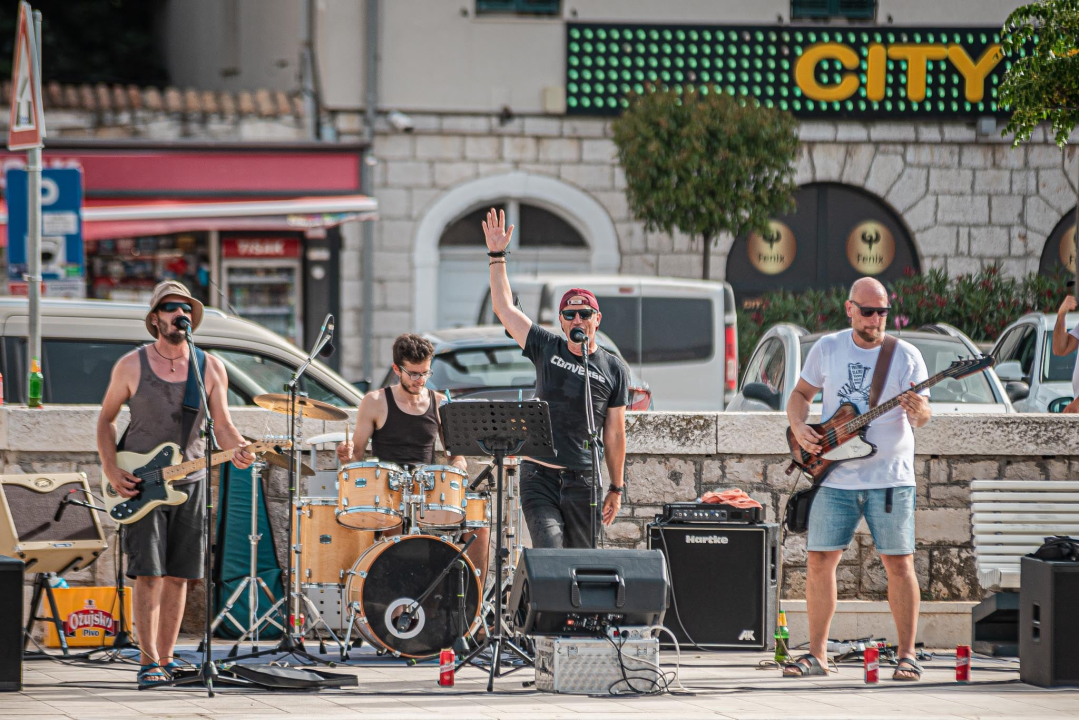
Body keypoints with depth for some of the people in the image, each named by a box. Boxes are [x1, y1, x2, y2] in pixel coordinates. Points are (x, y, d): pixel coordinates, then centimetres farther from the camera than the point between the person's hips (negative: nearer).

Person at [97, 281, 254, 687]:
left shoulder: (211, 368, 4)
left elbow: (222, 425, 4)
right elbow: (106, 419, 6)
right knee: (148, 574, -11)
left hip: (190, 483, 3)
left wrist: (236, 450, -19)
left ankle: (166, 659, 13)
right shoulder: (131, 366, -2)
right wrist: (111, 472, -7)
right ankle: (149, 663, -11)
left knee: (178, 576, 5)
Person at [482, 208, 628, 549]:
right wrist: (497, 255, 1)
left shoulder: (614, 370, 4)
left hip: (583, 480, 1)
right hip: (539, 475, -1)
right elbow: (504, 307, 5)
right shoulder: (547, 349, 6)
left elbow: (614, 432, 5)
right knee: (548, 555, -17)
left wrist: (617, 488, 5)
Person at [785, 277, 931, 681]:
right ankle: (817, 654, 8)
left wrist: (918, 412, -29)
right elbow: (801, 394, 14)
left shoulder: (906, 356, -2)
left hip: (890, 477, -2)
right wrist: (799, 428, -5)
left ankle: (907, 655, 4)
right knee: (820, 561, 0)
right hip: (835, 479, 2)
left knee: (898, 563, -4)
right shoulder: (827, 349, 5)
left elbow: (922, 416, -5)